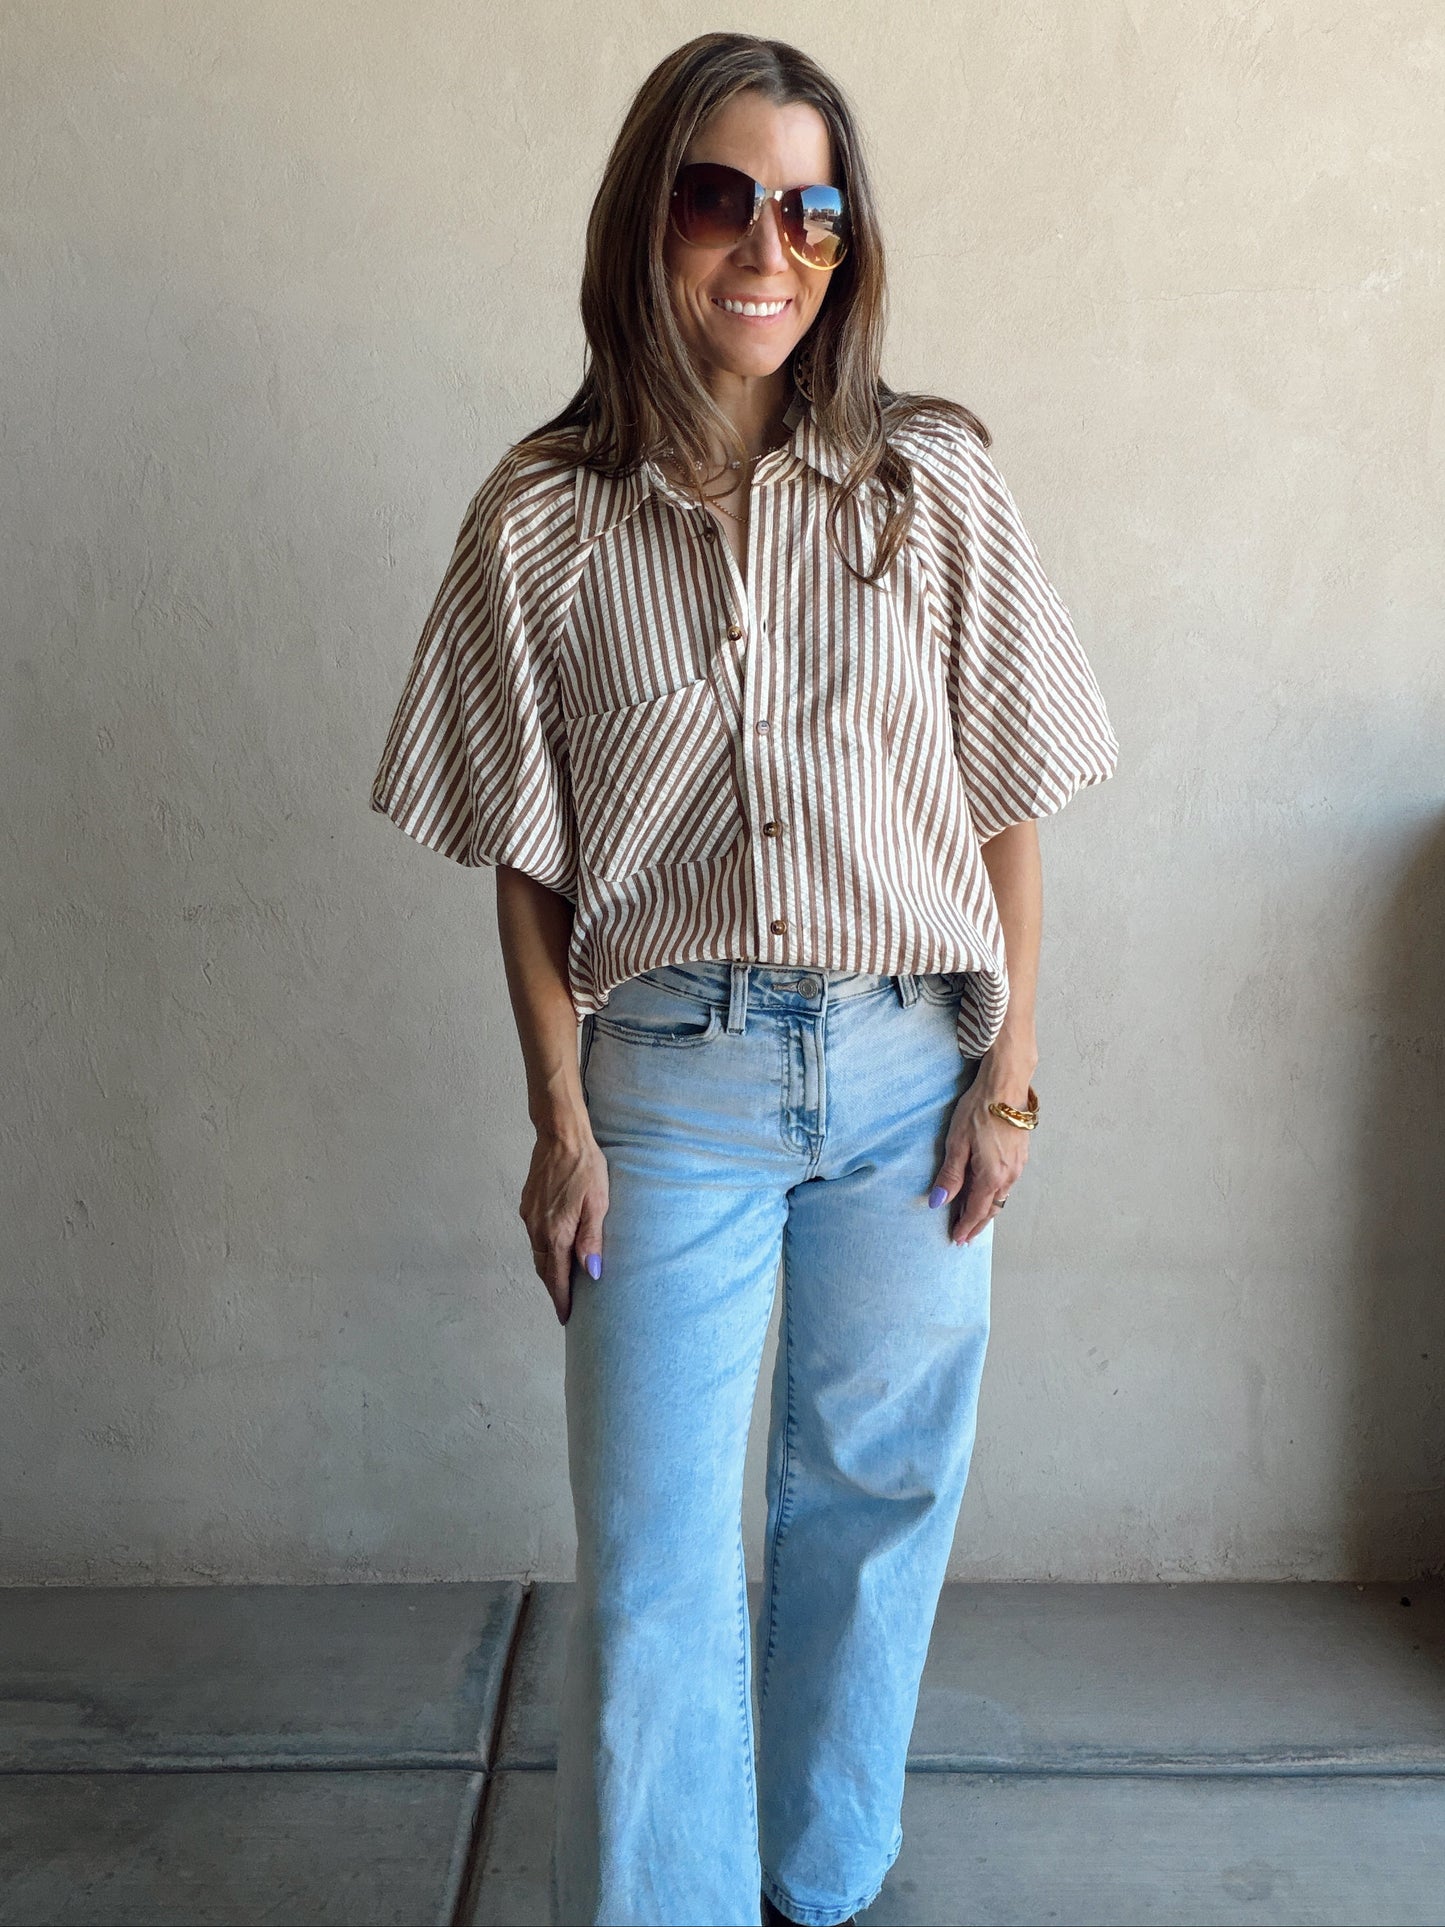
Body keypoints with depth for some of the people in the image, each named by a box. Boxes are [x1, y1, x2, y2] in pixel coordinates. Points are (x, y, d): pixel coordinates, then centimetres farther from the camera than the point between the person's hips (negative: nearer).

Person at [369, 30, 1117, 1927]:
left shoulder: (932, 484, -1)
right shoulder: (543, 522, -2)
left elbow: (1004, 806, 2)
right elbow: (531, 856, 1)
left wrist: (1010, 1076, -1)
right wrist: (559, 1119, -3)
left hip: (910, 1065, 2)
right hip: (668, 1075, -1)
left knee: (875, 1503, 14)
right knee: (654, 1553, 3)